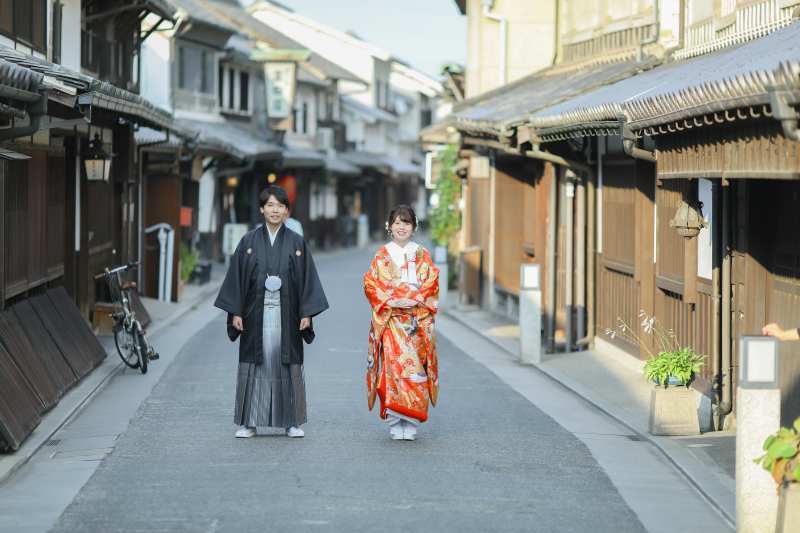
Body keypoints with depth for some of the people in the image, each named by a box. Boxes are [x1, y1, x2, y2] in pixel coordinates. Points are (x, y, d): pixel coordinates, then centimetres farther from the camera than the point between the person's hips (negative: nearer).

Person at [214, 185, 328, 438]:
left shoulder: (297, 243, 5)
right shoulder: (249, 242, 5)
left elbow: (307, 278, 4)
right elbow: (237, 276, 4)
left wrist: (306, 313, -4)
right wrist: (235, 312, -2)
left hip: (286, 314, 0)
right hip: (256, 313, 0)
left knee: (287, 365, 3)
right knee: (254, 365, 1)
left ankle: (292, 422, 10)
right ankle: (249, 422, 7)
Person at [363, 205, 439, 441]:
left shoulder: (422, 255, 11)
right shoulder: (382, 255, 10)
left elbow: (431, 282, 3)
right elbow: (370, 282, 2)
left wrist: (414, 299, -12)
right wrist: (388, 301, -12)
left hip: (417, 318, 1)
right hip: (389, 319, -1)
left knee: (415, 366, -6)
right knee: (392, 362, -11)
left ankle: (411, 423, -1)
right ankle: (395, 423, -6)